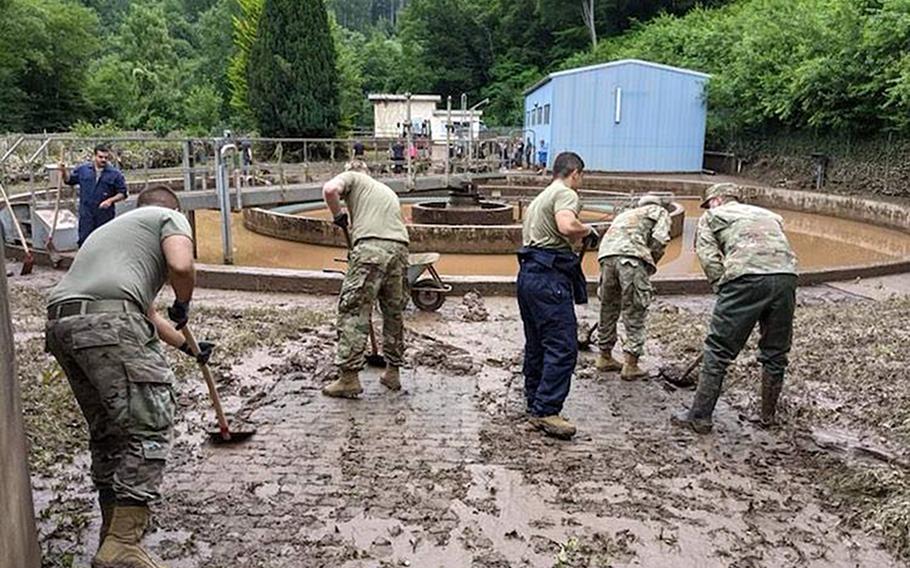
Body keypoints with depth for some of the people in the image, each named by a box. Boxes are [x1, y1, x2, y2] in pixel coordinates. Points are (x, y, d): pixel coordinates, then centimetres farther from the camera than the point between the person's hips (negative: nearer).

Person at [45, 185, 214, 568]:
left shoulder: (112, 227, 39)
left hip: (60, 324, 8)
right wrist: (183, 304, 14)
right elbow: (181, 266, -8)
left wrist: (188, 346, 53)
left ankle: (113, 532, 24)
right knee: (149, 427, -5)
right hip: (108, 323, -8)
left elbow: (144, 311, 43)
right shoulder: (170, 217, 16)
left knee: (106, 430, 17)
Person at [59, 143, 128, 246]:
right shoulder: (82, 169, 4)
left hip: (105, 215, -1)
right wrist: (64, 172, -5)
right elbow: (69, 181, 14)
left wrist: (111, 200, -16)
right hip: (86, 214, 1)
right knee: (84, 240, 3)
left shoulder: (115, 174, -3)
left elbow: (122, 193, -1)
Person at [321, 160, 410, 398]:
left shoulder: (352, 177, 18)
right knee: (394, 313, 16)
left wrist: (339, 216, 11)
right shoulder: (388, 191, 36)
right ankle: (393, 372, 25)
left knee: (353, 311, -2)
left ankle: (349, 378, -3)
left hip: (371, 247, -6)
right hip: (400, 248, 6)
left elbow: (330, 189, -4)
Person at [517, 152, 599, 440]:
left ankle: (534, 402, 24)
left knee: (536, 345, 16)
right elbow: (566, 226, -26)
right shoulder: (566, 193, -5)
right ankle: (546, 411, -11)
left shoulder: (540, 197, 26)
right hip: (549, 277, -10)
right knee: (563, 346, -10)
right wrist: (587, 230, -6)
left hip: (528, 274, 10)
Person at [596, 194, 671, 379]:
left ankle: (605, 357, 28)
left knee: (608, 308, 18)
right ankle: (630, 365, 4)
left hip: (606, 254, 6)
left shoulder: (625, 214, 39)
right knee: (635, 313, 3)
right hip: (631, 255, -5)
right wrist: (650, 266, 15)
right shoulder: (660, 212, 22)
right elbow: (659, 241, 3)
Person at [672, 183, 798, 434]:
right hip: (786, 276, 6)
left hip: (746, 276, -5)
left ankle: (700, 416, 7)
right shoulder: (769, 215, 35)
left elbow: (709, 258, 4)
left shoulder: (712, 217, 19)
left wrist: (723, 289, 9)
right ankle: (768, 415, 31)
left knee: (718, 351, 3)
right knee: (775, 353, 18)